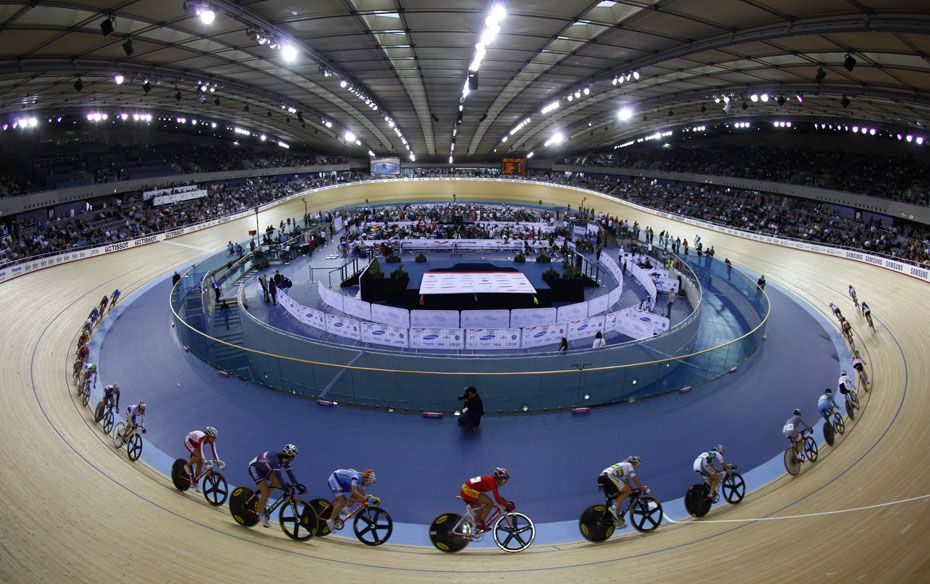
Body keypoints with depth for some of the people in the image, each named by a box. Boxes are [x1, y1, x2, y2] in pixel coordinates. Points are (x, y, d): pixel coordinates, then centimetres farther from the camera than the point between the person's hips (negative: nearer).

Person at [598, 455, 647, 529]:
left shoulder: (623, 465, 34)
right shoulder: (629, 465, 10)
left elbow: (626, 482, 34)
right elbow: (635, 480, 4)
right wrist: (643, 489, 12)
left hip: (601, 477, 10)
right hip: (608, 476, -10)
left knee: (618, 498, 20)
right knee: (627, 491, -6)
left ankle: (617, 520, 17)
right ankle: (614, 508, -12)